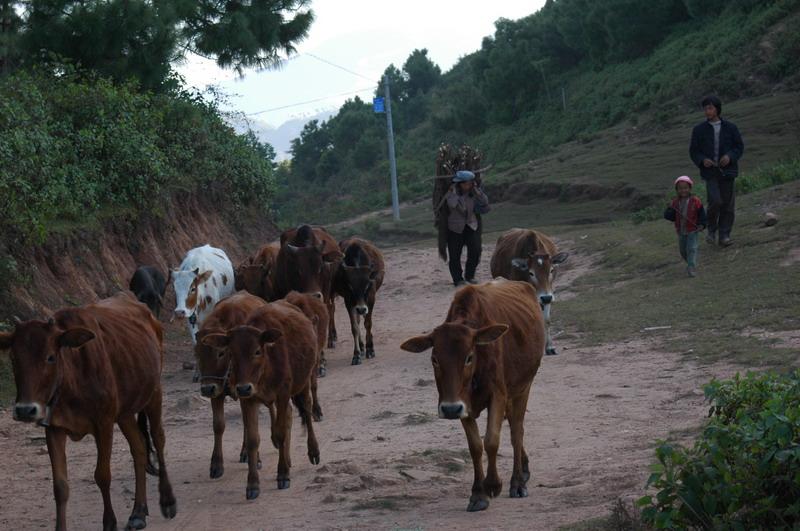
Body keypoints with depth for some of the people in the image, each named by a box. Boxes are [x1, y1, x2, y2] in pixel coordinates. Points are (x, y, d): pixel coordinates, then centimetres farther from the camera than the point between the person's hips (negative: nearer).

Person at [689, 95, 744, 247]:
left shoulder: (730, 128, 3)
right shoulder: (699, 130, 3)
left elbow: (740, 147, 6)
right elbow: (693, 151, 7)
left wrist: (730, 156, -13)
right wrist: (702, 160, -13)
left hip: (727, 170, 1)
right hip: (710, 172, -1)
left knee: (727, 204, 1)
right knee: (715, 201, -17)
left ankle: (724, 235, 10)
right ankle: (712, 230, 6)